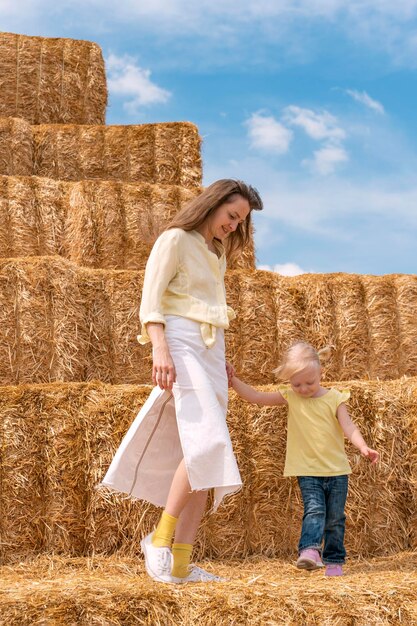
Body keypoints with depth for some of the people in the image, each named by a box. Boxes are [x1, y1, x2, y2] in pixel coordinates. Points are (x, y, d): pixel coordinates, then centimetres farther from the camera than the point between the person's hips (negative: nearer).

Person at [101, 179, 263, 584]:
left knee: (204, 455, -1)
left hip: (211, 352, 8)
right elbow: (150, 297, -10)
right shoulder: (175, 240, 1)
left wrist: (221, 360, 18)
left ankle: (181, 563, -1)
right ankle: (160, 539, -14)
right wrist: (159, 348, -24)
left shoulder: (216, 254, 24)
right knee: (206, 443, -23)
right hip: (181, 344, -8)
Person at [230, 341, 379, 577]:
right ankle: (310, 550, -30)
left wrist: (363, 447, -30)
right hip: (307, 471, 0)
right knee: (314, 510, -19)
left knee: (335, 517, 8)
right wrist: (233, 380, -9)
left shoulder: (334, 398, -5)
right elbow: (256, 397, 0)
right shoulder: (289, 397, 0)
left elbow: (349, 427, -13)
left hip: (337, 470, 0)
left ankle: (334, 560, 19)